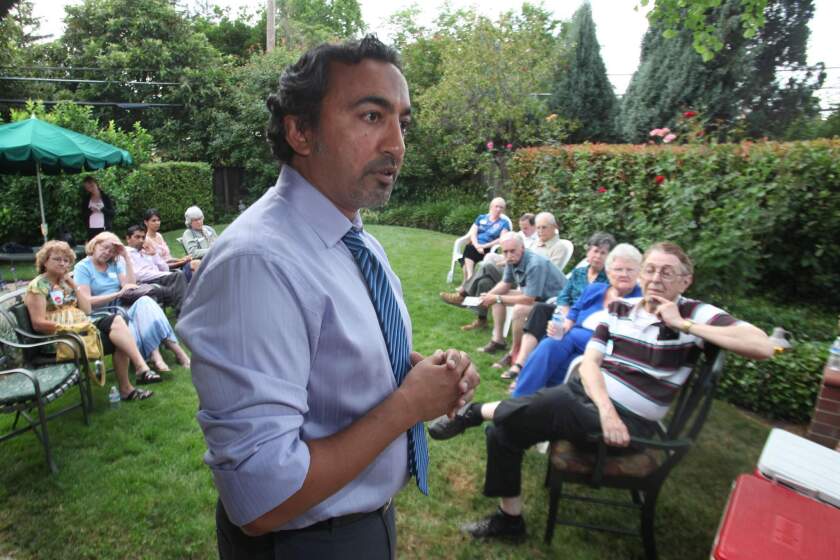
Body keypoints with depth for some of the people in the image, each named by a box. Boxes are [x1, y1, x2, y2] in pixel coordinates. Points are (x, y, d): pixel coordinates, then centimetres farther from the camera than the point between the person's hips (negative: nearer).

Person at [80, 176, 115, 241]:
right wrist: (90, 210, -10)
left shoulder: (105, 197, 5)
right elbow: (83, 215, 8)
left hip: (104, 229, -2)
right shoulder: (86, 199, 12)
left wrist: (102, 209, -15)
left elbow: (113, 212, 0)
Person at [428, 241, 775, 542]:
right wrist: (605, 408, -20)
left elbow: (763, 347, -19)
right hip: (585, 394, 5)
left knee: (540, 407, -28)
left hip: (628, 420, -5)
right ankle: (509, 520, 14)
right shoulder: (619, 309, 6)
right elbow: (589, 363, -1)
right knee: (502, 432, -6)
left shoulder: (696, 313, -5)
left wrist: (684, 325, -18)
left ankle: (475, 412, 2)